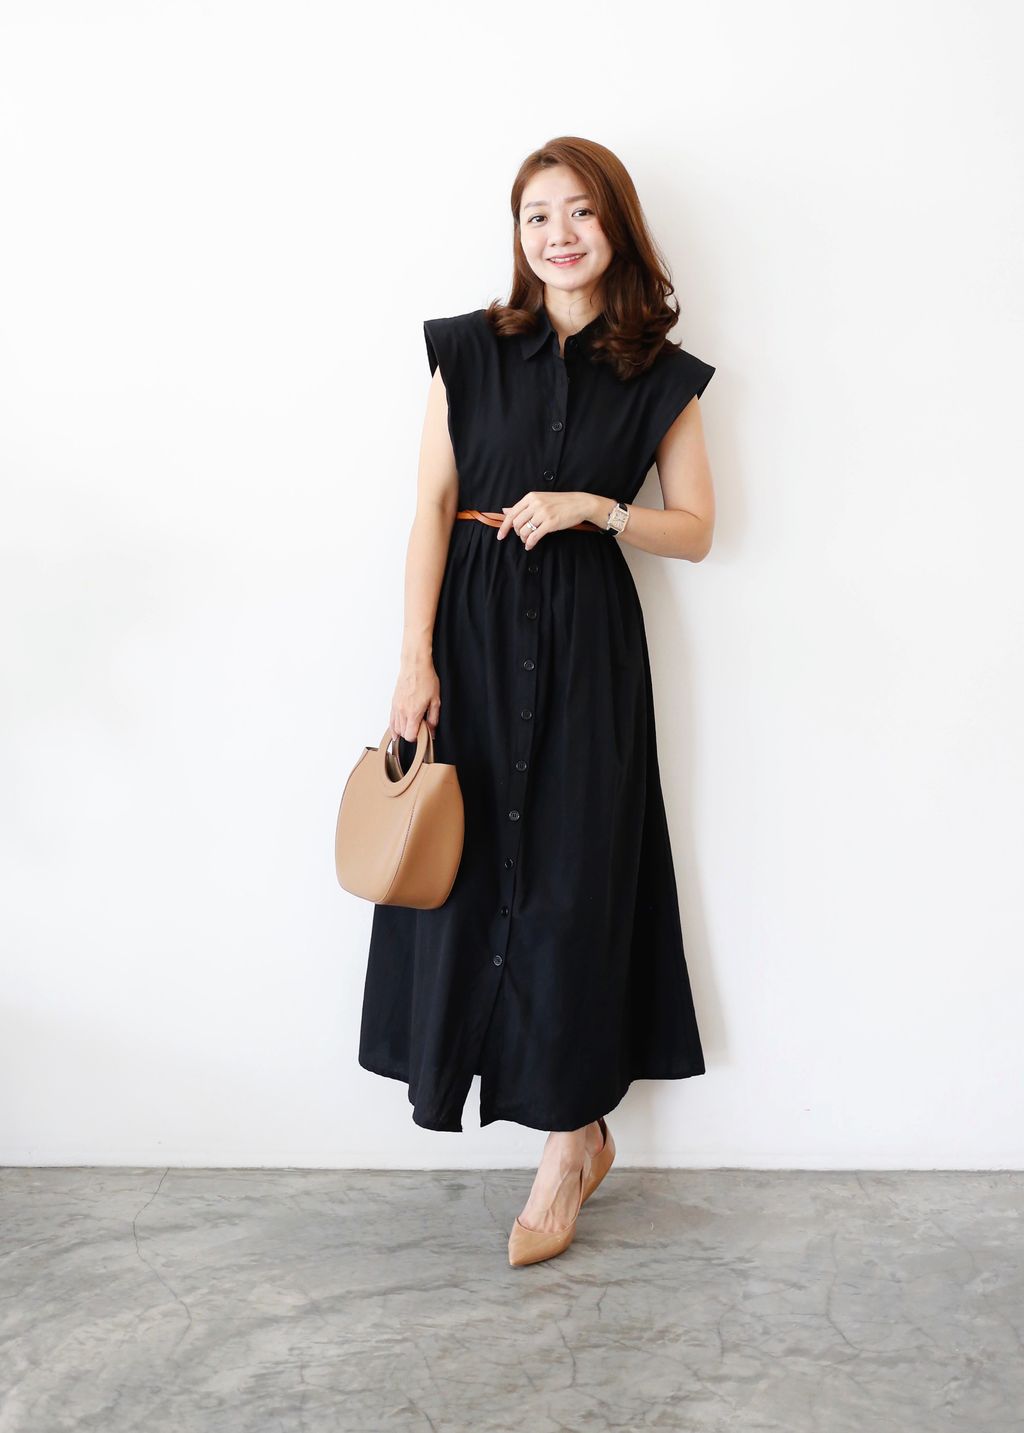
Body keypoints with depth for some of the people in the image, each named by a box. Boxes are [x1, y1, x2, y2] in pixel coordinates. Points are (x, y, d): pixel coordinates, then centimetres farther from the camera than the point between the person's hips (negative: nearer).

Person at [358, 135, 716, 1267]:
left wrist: (593, 507, -11)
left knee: (573, 879, -1)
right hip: (474, 630, 1)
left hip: (587, 643, -1)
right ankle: (582, 1123, 18)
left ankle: (566, 1149, 13)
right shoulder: (468, 349, 6)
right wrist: (415, 657, -9)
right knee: (469, 866, 0)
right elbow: (432, 508, 0)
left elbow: (694, 531, 7)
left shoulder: (659, 375, 6)